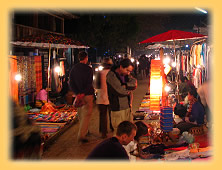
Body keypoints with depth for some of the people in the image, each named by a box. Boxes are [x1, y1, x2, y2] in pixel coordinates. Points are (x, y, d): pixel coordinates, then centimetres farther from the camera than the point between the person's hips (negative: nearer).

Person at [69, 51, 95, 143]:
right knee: (87, 115, -2)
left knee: (81, 115, 18)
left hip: (78, 94, 5)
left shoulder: (73, 69, 5)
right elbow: (89, 83, -16)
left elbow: (71, 83, -2)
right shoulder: (88, 69, -8)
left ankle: (84, 131, 32)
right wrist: (83, 93, -15)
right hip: (87, 94, -5)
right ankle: (81, 135, -10)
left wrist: (77, 94, -9)